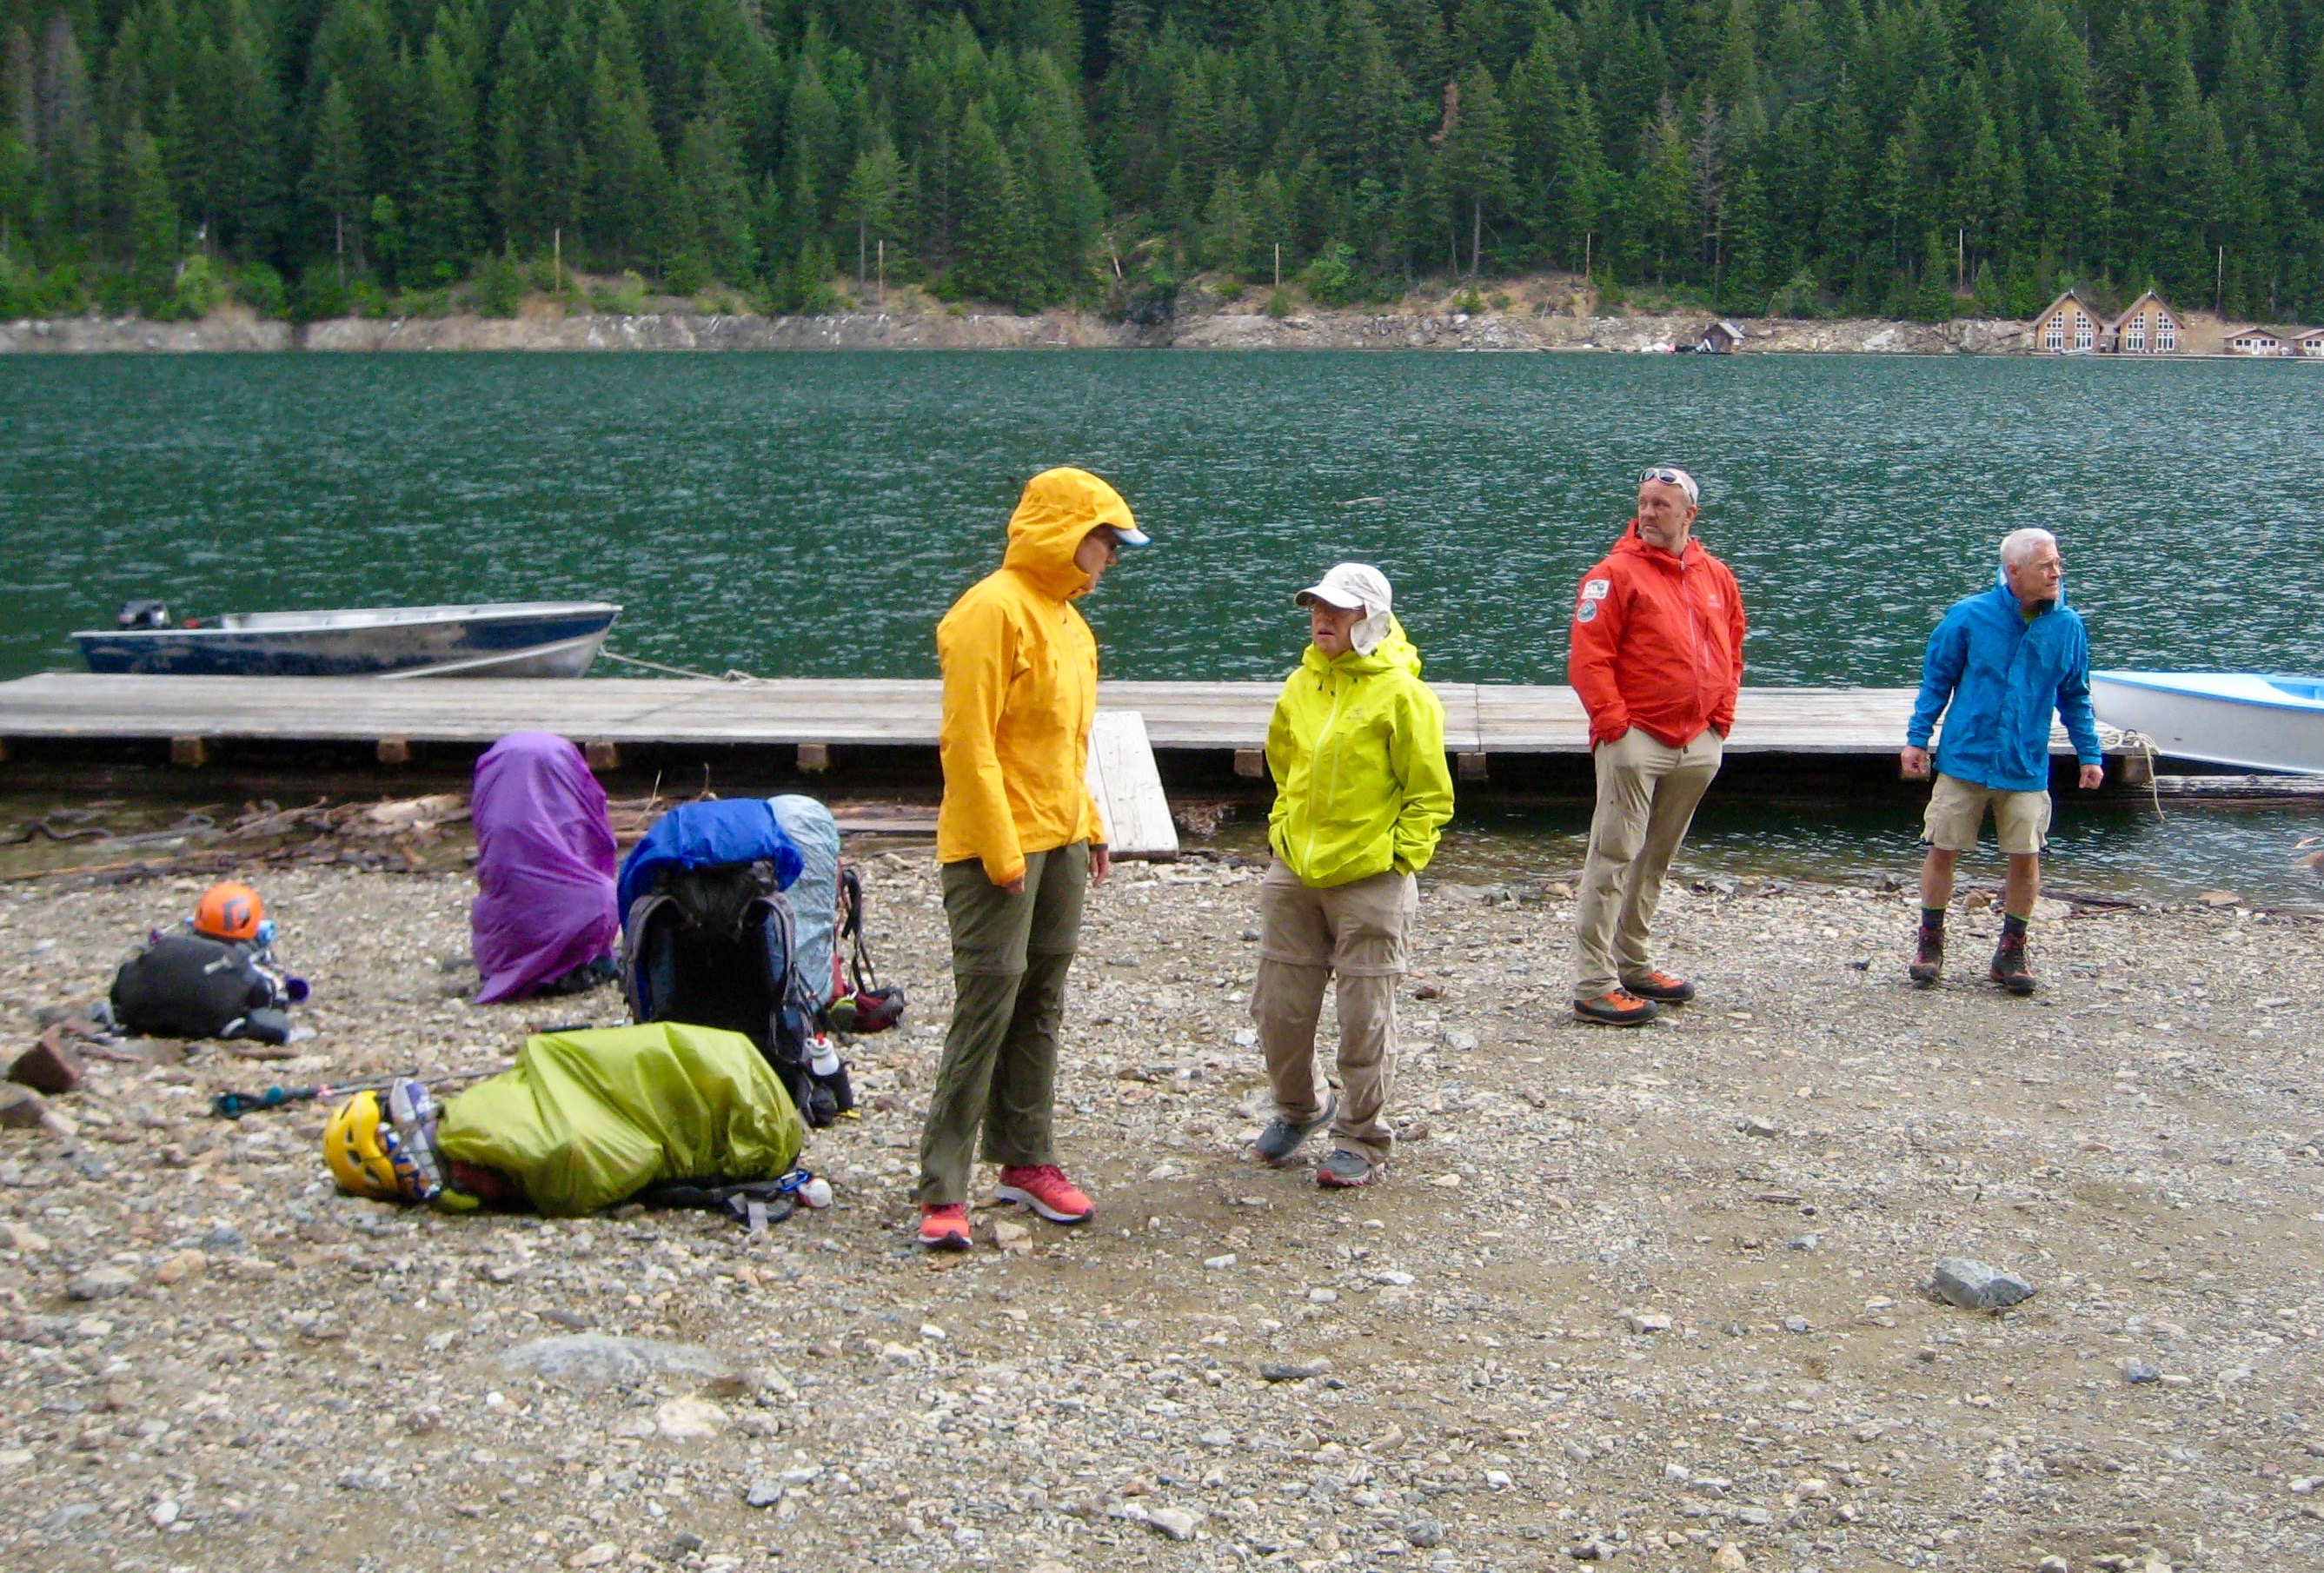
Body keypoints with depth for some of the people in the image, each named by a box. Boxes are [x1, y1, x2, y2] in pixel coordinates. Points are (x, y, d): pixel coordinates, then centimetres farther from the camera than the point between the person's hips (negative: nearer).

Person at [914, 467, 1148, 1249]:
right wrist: (1000, 848, -21)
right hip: (997, 846, -9)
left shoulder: (1063, 616, 16)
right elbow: (968, 739, -19)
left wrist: (1089, 825, 17)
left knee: (1041, 1006, 12)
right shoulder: (993, 611, -14)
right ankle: (943, 1192, -6)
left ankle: (1025, 1160, 22)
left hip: (1059, 840, 9)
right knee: (987, 1005, -10)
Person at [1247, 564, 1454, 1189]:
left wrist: (1398, 858, -12)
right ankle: (1297, 1109, 35)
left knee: (1365, 1019, 2)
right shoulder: (1300, 686, 7)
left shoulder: (1401, 693, -11)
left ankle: (1361, 1140, 17)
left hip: (1370, 881, -6)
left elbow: (1429, 795, -7)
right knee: (1278, 1007, 11)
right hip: (1292, 876, 6)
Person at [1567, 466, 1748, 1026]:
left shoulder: (1716, 577, 12)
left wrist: (1722, 717, 10)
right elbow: (1587, 657, -11)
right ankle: (1593, 984, -7)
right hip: (1636, 740, -6)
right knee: (1614, 856, -8)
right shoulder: (1618, 573, -7)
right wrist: (1613, 722, -15)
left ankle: (1633, 965, 25)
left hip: (1698, 745, 6)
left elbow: (1730, 654, 20)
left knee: (1657, 858, 14)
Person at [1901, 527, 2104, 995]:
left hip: (2026, 767, 2)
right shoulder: (1969, 616, -8)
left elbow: (2075, 697, 11)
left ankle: (2012, 951, 20)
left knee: (2026, 857, 3)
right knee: (1943, 850, 3)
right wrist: (1917, 739, 0)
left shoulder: (2069, 627, 0)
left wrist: (2090, 754, 10)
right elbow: (1936, 680, 1)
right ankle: (1930, 943, 21)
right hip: (1965, 759, -2)